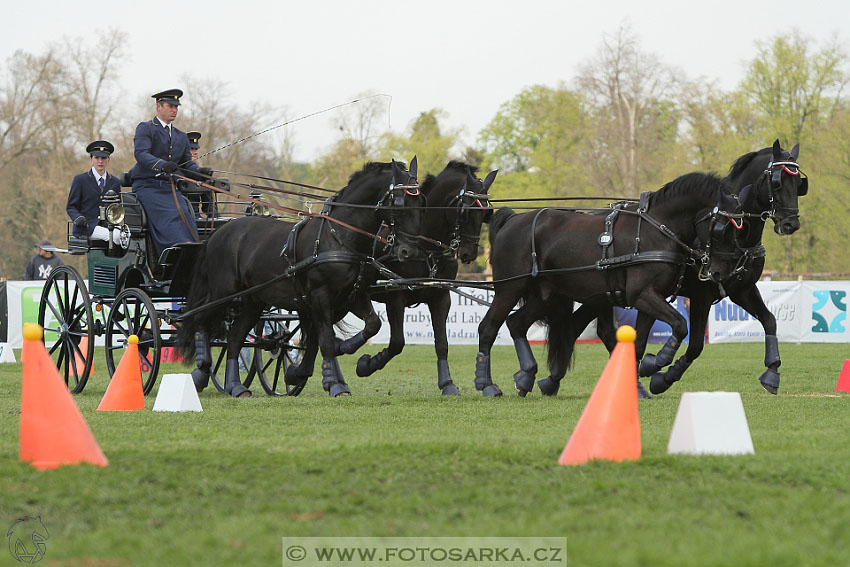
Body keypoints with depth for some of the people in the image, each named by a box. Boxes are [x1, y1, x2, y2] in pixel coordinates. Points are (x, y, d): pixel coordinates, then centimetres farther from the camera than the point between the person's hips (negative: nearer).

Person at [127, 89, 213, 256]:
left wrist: (199, 171, -6)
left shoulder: (181, 137, 22)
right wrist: (162, 165, -34)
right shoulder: (145, 128, 2)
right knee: (170, 218, -26)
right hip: (147, 186, -6)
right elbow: (141, 153, -16)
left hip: (169, 187, 6)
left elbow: (187, 164, 18)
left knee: (185, 215, -18)